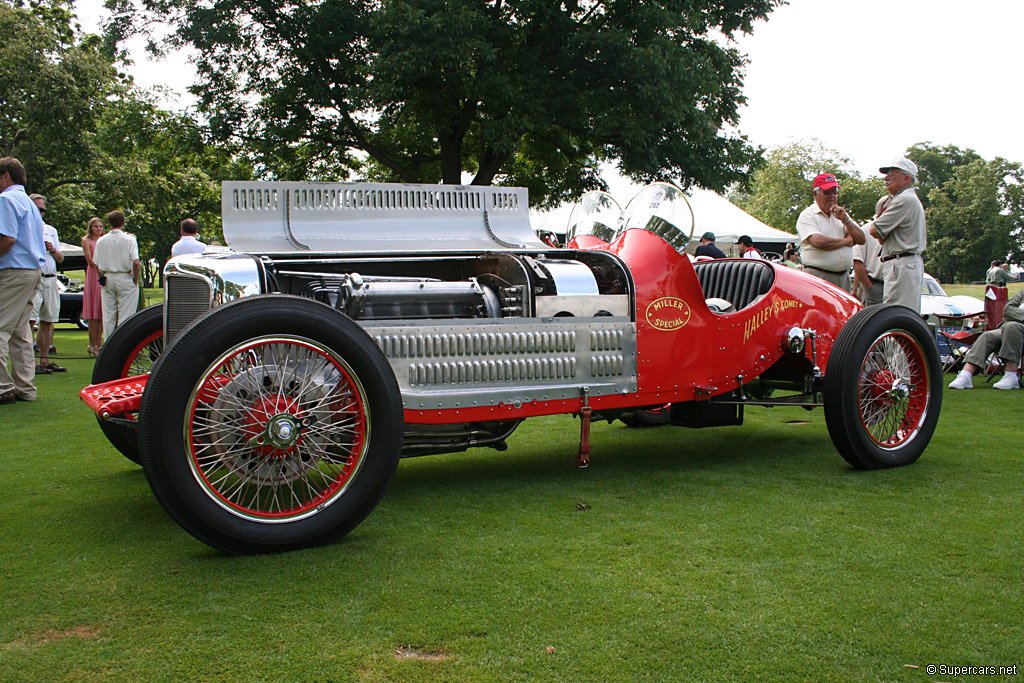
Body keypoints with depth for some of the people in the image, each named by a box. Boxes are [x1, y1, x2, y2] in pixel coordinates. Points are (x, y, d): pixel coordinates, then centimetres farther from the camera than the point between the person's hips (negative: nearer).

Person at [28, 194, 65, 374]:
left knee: (48, 322, 8)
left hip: (51, 279, 7)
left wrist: (53, 250, 2)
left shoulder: (51, 230, 22)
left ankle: (45, 360, 14)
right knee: (29, 320, -13)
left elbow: (61, 259, 22)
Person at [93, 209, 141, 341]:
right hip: (125, 279, -4)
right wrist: (135, 280, -5)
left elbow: (96, 265, 7)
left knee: (108, 317, 9)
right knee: (125, 316, -3)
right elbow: (136, 262, -16)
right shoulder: (129, 239, -7)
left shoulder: (101, 241, 5)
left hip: (108, 280, 4)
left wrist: (103, 278, 18)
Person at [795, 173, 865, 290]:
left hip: (843, 276, 6)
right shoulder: (807, 215, -1)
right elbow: (819, 242, -18)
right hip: (818, 277, -6)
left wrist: (845, 220, -1)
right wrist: (847, 241, -1)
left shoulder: (841, 214, 20)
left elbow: (861, 239, 13)